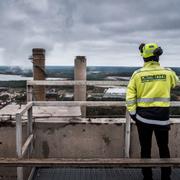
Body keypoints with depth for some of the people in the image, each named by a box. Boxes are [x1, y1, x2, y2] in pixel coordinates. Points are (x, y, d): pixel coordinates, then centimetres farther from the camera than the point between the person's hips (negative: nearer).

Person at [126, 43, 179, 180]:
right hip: (162, 117, 0)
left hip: (143, 117, 0)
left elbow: (130, 96, -6)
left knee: (145, 149, 12)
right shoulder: (168, 72, -3)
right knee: (164, 149, 16)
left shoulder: (137, 74, -4)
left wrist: (132, 113, 2)